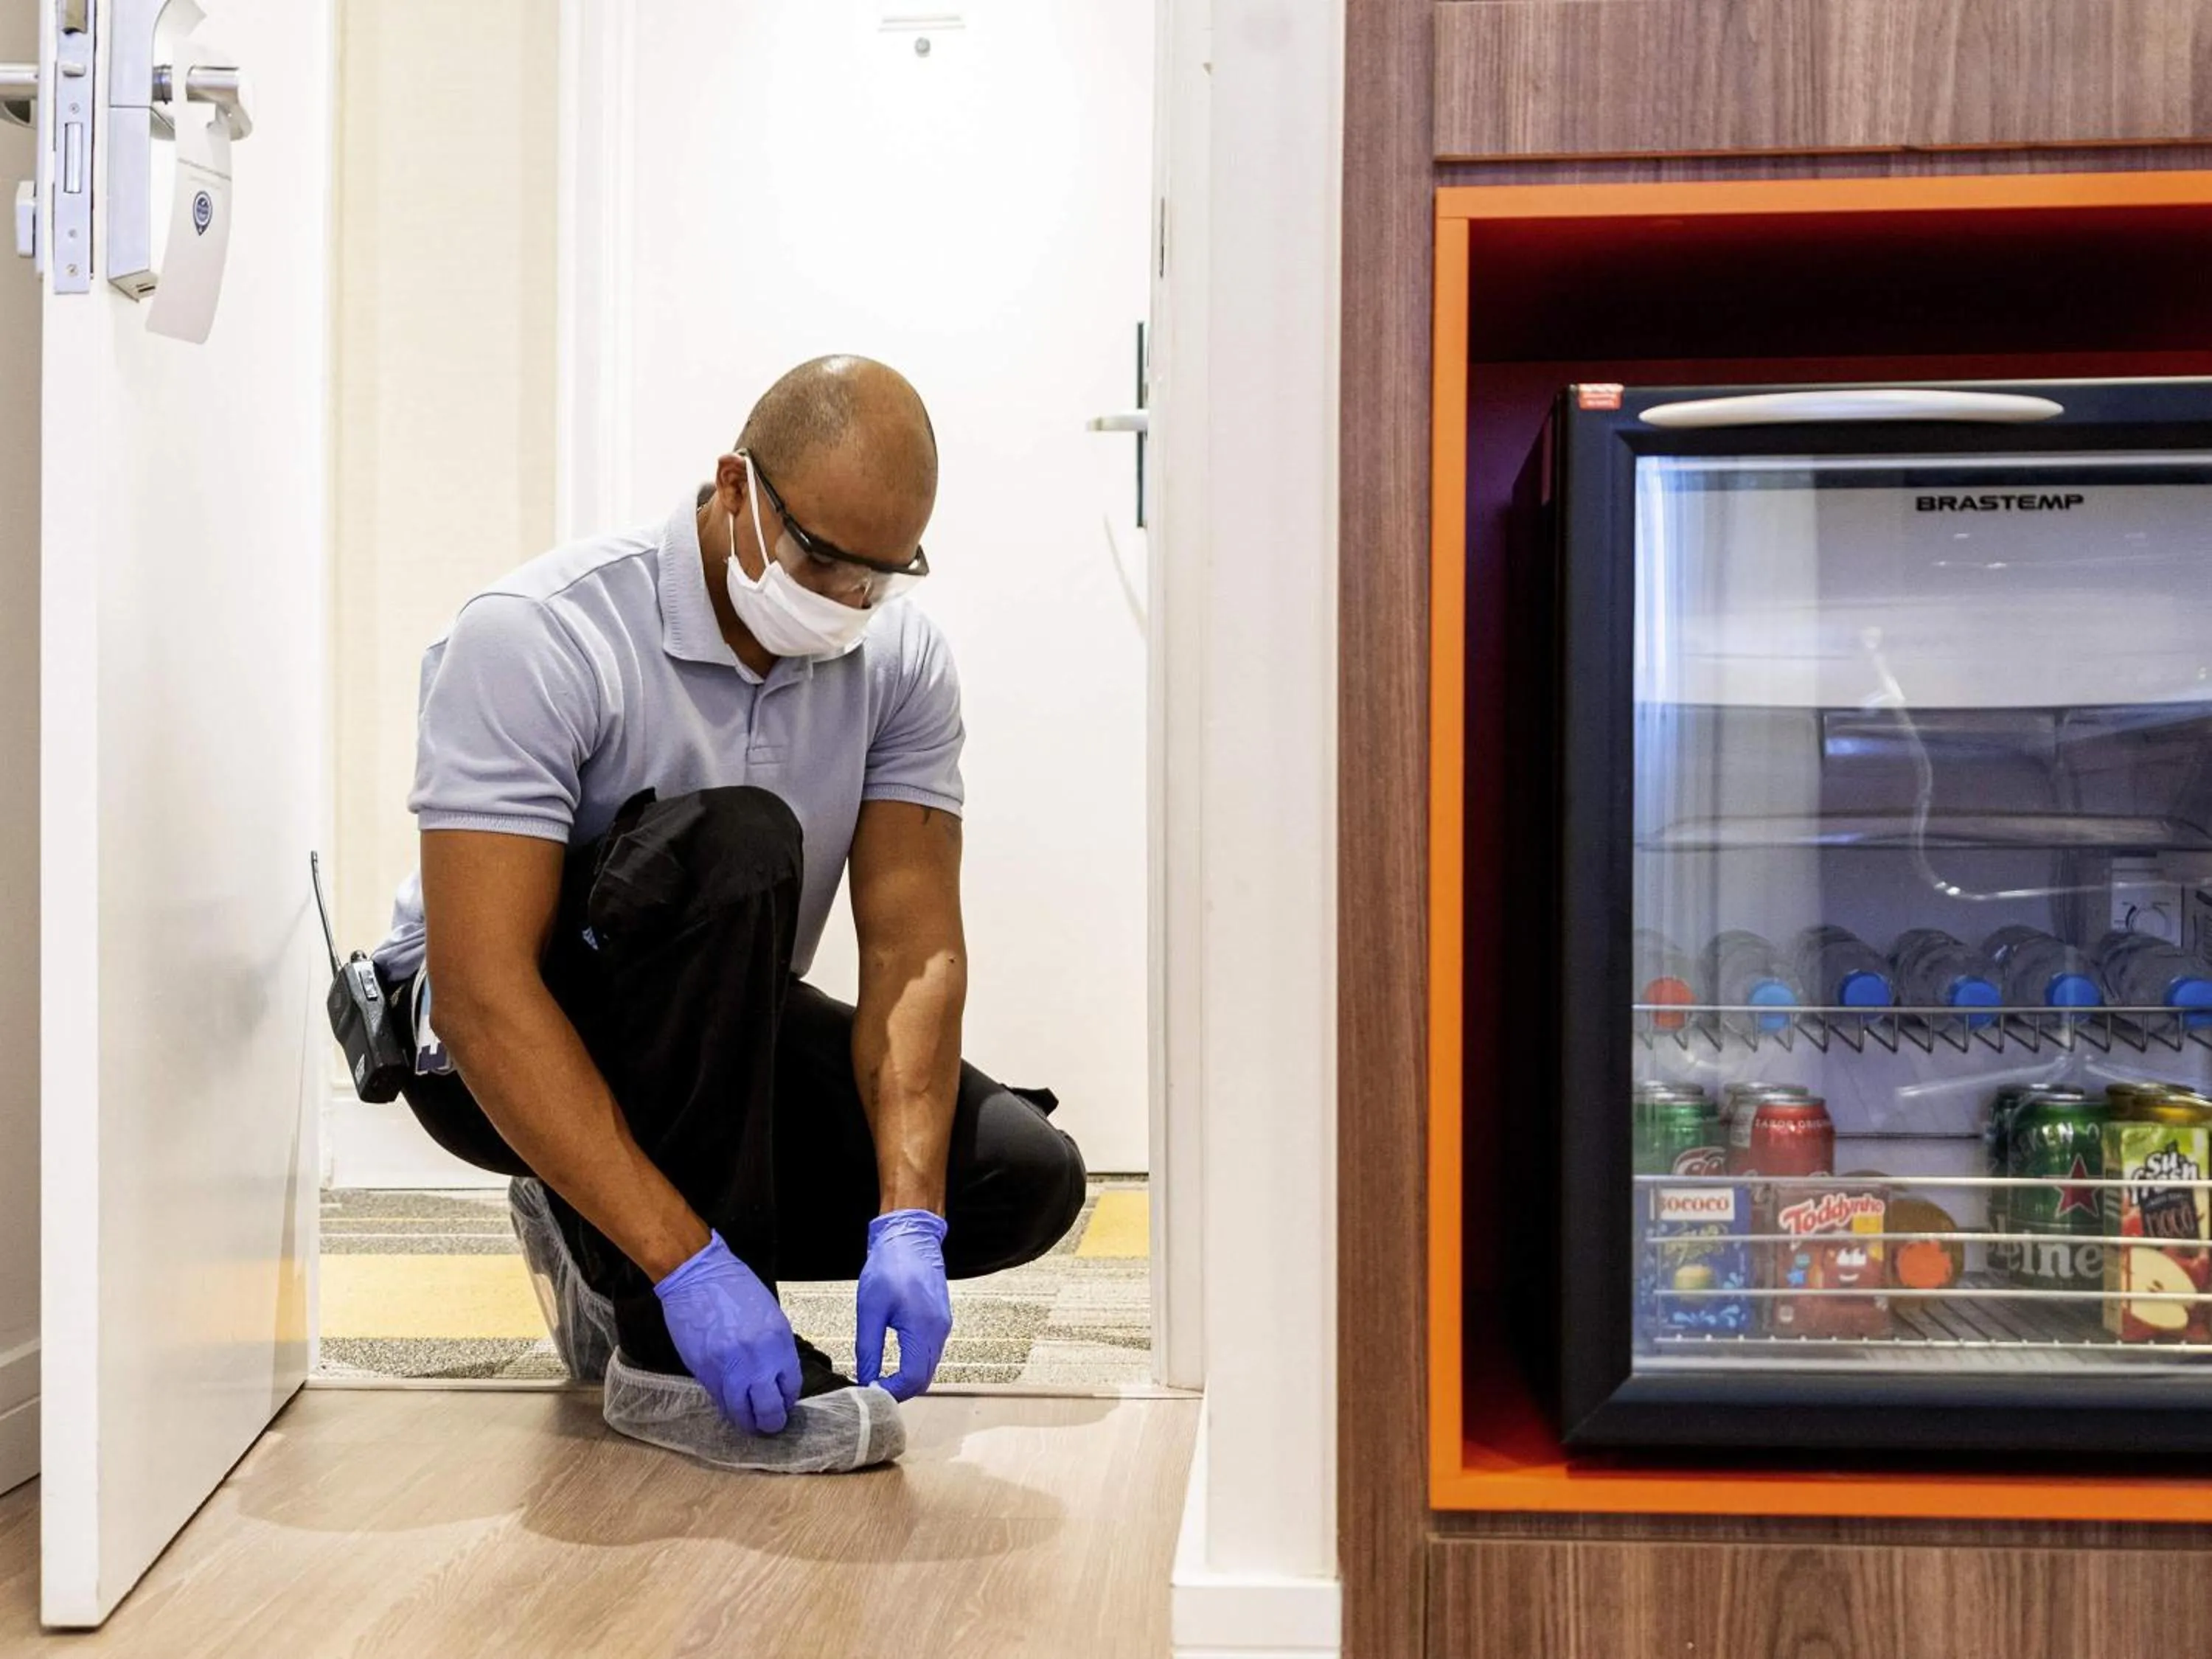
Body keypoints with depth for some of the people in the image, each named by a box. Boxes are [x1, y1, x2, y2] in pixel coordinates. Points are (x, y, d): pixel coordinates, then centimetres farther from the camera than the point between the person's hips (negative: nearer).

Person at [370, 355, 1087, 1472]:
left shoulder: (901, 657, -10)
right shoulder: (536, 637, -27)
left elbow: (914, 946, -16)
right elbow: (483, 991, -33)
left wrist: (906, 1223, -30)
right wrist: (691, 1264, -39)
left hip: (715, 1034, 6)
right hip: (496, 1047, -5)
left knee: (1025, 1176, -13)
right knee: (734, 844, -35)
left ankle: (601, 1248, 5)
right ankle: (672, 1355, -24)